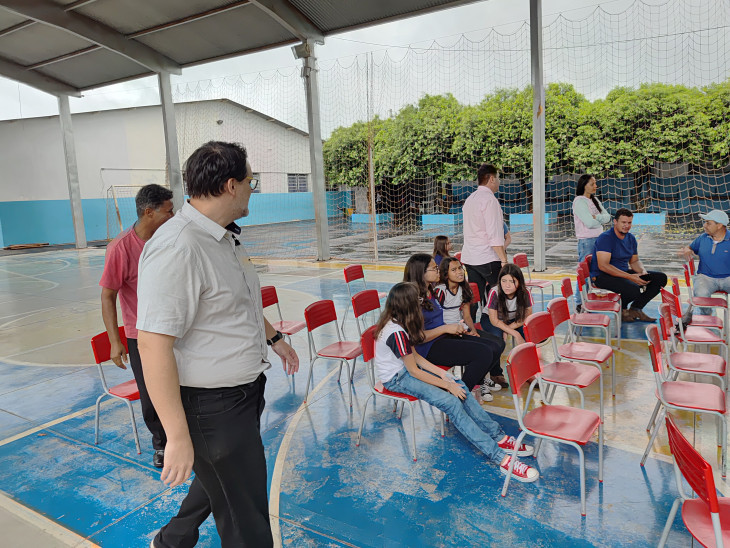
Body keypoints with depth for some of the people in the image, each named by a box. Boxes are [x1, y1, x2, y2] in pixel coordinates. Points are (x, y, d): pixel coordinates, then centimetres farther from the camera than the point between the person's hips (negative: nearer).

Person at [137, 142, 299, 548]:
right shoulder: (177, 249, -27)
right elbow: (154, 346, -29)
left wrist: (274, 336, 29)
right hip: (212, 407, -10)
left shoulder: (226, 237, 6)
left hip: (246, 391, 10)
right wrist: (178, 437, -27)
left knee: (218, 477, 30)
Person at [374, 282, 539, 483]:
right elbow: (414, 371, -21)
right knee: (450, 402, -22)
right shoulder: (396, 333, -27)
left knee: (461, 388, -3)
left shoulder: (397, 323, 2)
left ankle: (499, 438, 0)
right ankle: (500, 457, -21)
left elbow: (415, 356, 7)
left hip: (405, 369, 9)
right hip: (396, 379, -9)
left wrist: (443, 374, -2)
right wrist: (447, 385, -13)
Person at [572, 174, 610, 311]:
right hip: (586, 241, -8)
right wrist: (601, 221, 0)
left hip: (598, 240, 8)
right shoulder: (579, 201, -10)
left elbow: (607, 217, 6)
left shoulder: (595, 200, 15)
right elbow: (589, 223, -19)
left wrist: (595, 217, -12)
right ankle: (580, 304, 1)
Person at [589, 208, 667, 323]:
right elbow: (603, 265, -24)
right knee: (635, 290, -34)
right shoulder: (605, 238, -16)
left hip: (624, 272, 9)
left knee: (661, 278, -1)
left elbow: (634, 261, 21)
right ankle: (622, 310, 1)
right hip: (603, 276, -9)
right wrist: (630, 277, -26)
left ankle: (635, 309, 2)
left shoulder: (631, 238, 10)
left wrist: (643, 272, -4)